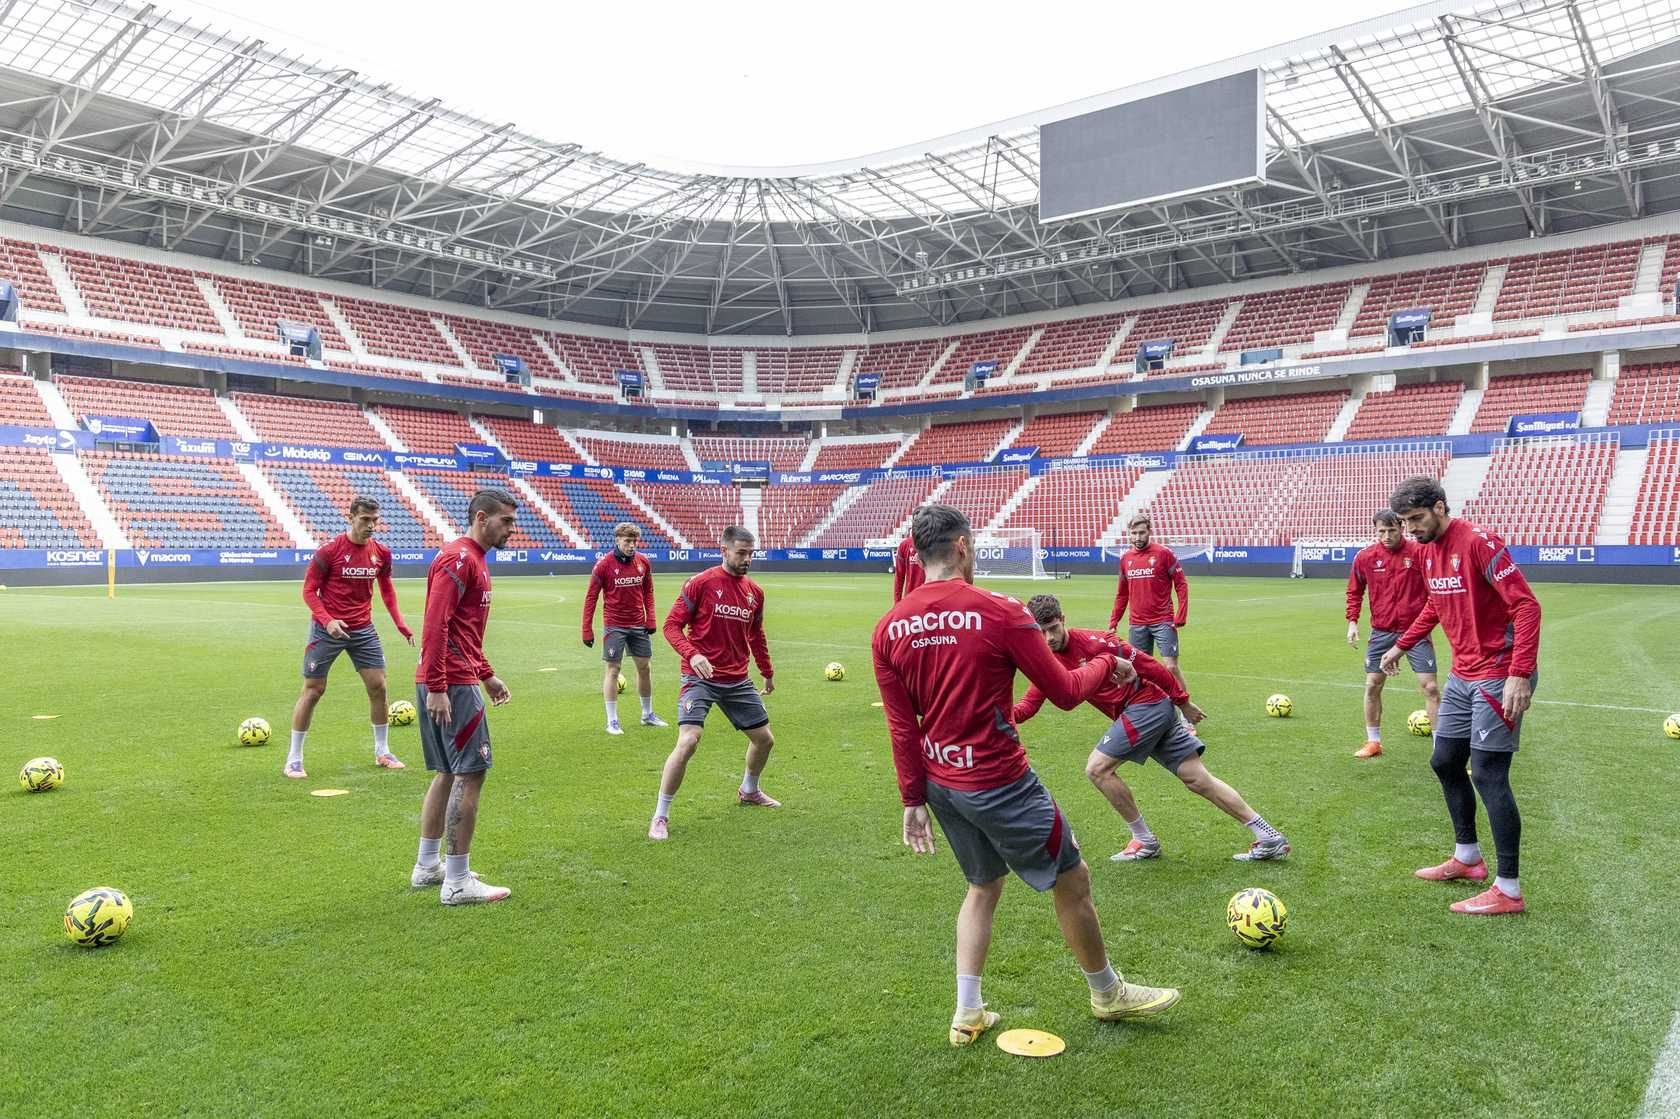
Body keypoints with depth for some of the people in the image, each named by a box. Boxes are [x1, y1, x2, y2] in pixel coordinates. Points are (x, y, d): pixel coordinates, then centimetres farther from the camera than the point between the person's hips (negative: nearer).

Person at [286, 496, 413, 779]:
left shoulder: (381, 553, 1)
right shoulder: (329, 551, -12)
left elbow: (387, 589, 15)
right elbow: (309, 590, -8)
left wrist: (401, 624, 4)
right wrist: (327, 620, -23)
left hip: (363, 629, 4)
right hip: (327, 629, -4)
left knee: (378, 686, 2)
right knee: (313, 690, 1)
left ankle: (382, 752, 18)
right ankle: (294, 758, 13)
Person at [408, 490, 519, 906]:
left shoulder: (473, 560, 18)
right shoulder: (459, 559, -14)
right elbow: (436, 625, -22)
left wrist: (487, 676, 26)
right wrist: (436, 688, -25)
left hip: (447, 684, 11)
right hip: (453, 686, -11)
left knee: (448, 773, 17)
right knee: (470, 774, -7)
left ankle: (427, 866, 27)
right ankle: (457, 883, -1)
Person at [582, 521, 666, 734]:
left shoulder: (643, 562, 0)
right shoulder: (603, 564, -11)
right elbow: (591, 597, -7)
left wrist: (650, 619, 3)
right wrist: (587, 630, -8)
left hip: (638, 625, 4)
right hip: (615, 626, -4)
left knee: (644, 667, 11)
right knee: (613, 670, -1)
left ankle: (648, 715, 27)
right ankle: (612, 721, 7)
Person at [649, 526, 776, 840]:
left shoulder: (755, 592, 8)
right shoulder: (700, 584, -9)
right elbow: (672, 625, -10)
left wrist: (768, 672, 26)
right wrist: (692, 654, -26)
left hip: (738, 681, 6)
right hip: (700, 677, -6)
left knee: (764, 739, 14)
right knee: (688, 742, -21)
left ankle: (749, 791, 44)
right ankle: (660, 817, -5)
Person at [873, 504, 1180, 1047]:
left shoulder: (888, 628, -2)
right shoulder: (1001, 612, -17)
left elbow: (901, 727, 2)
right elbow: (1065, 692, -9)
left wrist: (912, 800, 8)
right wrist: (1106, 663, 9)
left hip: (939, 784, 6)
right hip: (999, 784, -6)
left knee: (983, 886, 26)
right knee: (1072, 882, 16)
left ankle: (967, 1014, 27)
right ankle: (1107, 992, 35)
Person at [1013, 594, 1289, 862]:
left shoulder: (1090, 641, -16)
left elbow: (1145, 664, -12)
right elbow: (1029, 704, 2)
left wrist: (1183, 701, -8)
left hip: (1147, 704, -8)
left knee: (1097, 768, -11)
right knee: (1199, 780, 7)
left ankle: (1145, 841, 3)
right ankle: (1269, 838, 12)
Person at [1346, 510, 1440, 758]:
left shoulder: (1419, 552, -9)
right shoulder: (1365, 556, -2)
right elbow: (1354, 591, 11)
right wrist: (1352, 621, 3)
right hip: (1381, 632, 3)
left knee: (1430, 687, -4)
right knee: (1372, 685, 7)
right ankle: (1373, 742, 22)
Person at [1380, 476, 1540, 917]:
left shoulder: (1478, 542, -18)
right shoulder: (1430, 552, 8)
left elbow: (1526, 605, -23)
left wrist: (1519, 675, -29)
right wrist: (1401, 645, 23)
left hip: (1498, 677, -9)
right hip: (1462, 675, 9)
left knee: (1488, 774, -7)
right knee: (1445, 763, 16)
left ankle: (1508, 890, 3)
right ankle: (1467, 858, 32)